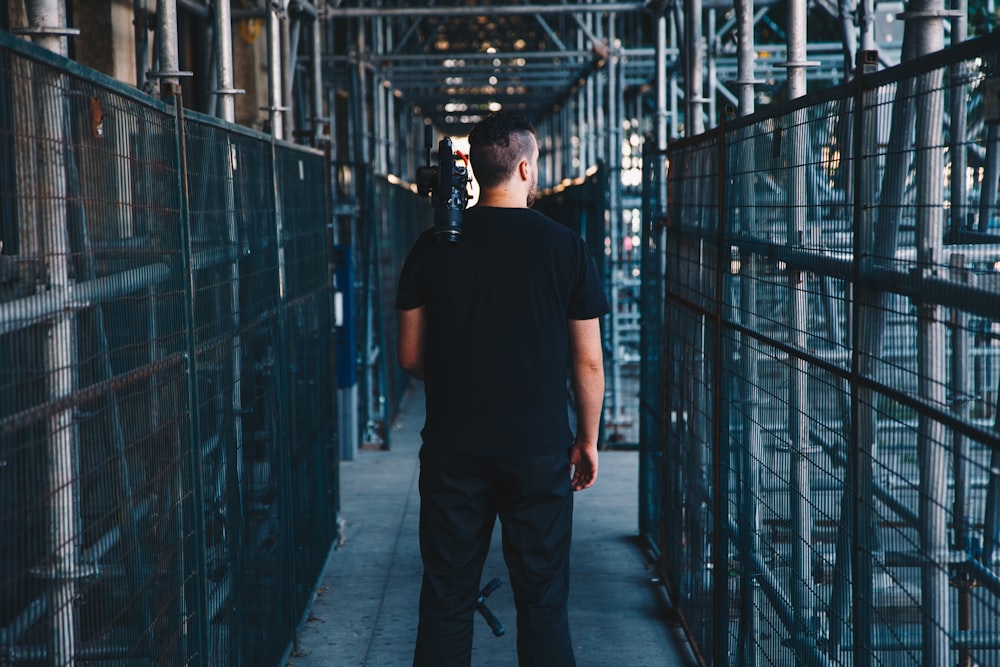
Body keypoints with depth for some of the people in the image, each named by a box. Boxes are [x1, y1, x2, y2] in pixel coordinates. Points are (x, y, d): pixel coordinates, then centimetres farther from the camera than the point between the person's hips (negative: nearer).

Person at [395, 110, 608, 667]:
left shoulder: (433, 247, -1)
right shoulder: (566, 247, -5)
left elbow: (411, 358, 5)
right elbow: (589, 361, -1)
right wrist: (589, 439, 12)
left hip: (452, 449, 1)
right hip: (539, 449, -1)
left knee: (446, 600, 8)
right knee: (543, 600, 8)